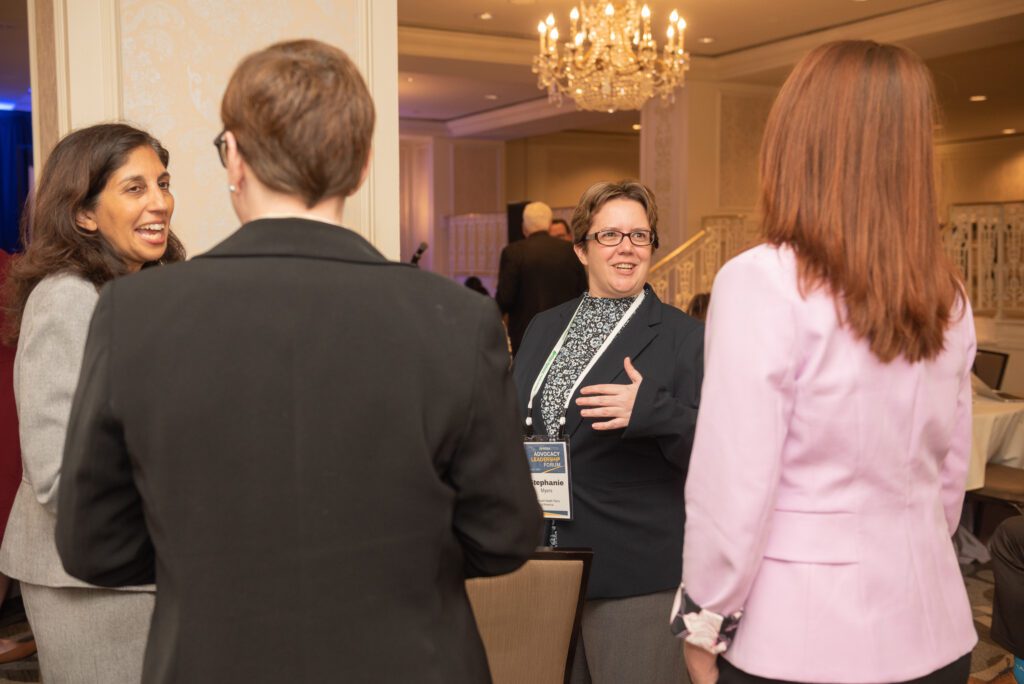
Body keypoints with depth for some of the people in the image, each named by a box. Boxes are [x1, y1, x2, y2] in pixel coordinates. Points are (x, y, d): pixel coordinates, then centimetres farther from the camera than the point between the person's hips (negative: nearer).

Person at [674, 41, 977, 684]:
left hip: (801, 629, -5)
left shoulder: (764, 283, -19)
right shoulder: (949, 293, 0)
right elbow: (951, 471, 9)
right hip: (932, 621, 6)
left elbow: (732, 486, -18)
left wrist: (704, 624, -5)